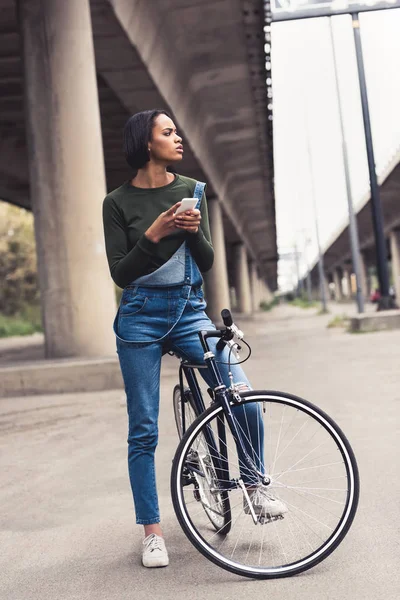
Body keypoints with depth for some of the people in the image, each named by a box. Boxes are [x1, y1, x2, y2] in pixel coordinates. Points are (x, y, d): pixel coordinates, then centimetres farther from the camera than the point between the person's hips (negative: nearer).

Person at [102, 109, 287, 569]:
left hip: (190, 311, 2)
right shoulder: (118, 202, 0)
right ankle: (152, 532, 15)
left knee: (245, 402, -14)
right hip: (141, 318, -2)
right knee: (143, 430, 2)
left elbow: (206, 263, 6)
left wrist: (194, 231, -13)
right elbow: (119, 273, -5)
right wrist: (154, 234, -17)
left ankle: (254, 489, 11)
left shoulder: (191, 191, 8)